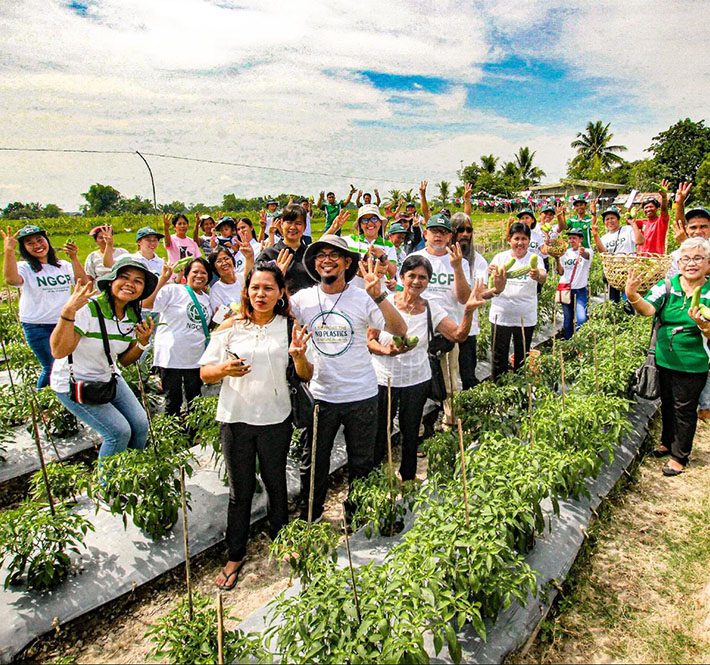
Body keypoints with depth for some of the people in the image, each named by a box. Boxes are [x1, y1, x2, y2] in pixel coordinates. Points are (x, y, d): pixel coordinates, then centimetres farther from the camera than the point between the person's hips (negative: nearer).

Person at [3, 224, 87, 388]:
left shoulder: (63, 265, 8)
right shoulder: (25, 268, -4)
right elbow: (11, 279, -27)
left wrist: (73, 258, -15)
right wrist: (9, 251, -39)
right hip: (37, 327, -3)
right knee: (51, 368, -1)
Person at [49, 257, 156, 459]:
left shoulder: (133, 316, -3)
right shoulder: (88, 308, -25)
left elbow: (125, 361, 4)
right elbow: (59, 351, -34)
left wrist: (142, 342, -15)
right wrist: (68, 311, -44)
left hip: (109, 378, 7)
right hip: (73, 384, -7)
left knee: (140, 425, 2)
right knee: (119, 431, -12)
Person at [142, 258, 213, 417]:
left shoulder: (207, 299, 13)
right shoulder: (173, 290, -6)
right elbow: (147, 303, -20)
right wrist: (162, 280, -22)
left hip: (196, 358, 6)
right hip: (171, 355, -5)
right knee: (173, 401, 3)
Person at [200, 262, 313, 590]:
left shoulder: (289, 327, 0)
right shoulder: (230, 327, -1)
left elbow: (306, 377, 0)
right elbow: (204, 373, 2)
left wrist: (299, 356, -21)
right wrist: (224, 369, -20)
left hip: (275, 418, 0)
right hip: (235, 417, 0)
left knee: (275, 483, 14)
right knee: (240, 490, 10)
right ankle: (234, 556, 28)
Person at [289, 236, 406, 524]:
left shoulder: (363, 298, -9)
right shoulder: (303, 298, -1)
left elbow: (400, 330, -19)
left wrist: (378, 295, -33)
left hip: (361, 397, -1)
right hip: (320, 396, 2)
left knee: (361, 464, 16)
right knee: (313, 463, 17)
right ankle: (307, 519, 40)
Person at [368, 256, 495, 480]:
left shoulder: (432, 309, -2)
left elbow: (459, 335, -11)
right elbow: (369, 340, -5)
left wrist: (468, 311, -26)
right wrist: (388, 351, -24)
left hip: (417, 381, 2)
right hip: (383, 379, -2)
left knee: (411, 434, 16)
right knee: (378, 434, 7)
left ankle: (407, 480, 39)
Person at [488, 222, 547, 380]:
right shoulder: (500, 257, 1)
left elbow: (543, 278, -21)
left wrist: (538, 276, -45)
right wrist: (492, 273, -30)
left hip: (526, 317, 0)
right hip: (501, 314, 0)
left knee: (521, 358, 13)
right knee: (499, 359, 6)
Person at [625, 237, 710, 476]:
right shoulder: (667, 286, -3)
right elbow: (648, 309, -21)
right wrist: (632, 295, -40)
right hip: (665, 359, 3)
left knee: (685, 409, 7)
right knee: (667, 403, 20)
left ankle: (680, 455, 22)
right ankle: (667, 442, 40)